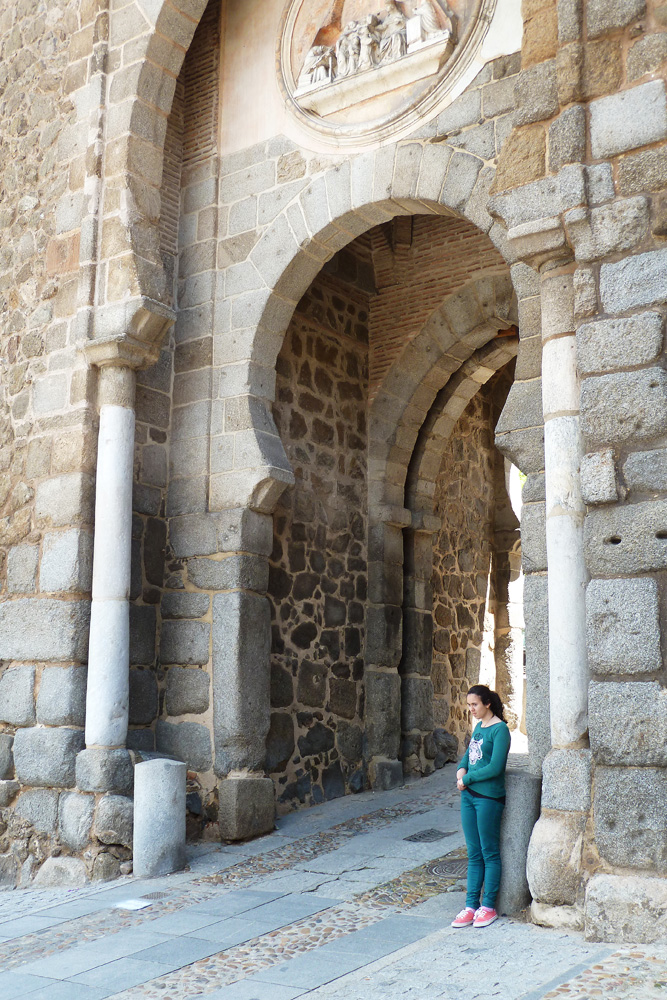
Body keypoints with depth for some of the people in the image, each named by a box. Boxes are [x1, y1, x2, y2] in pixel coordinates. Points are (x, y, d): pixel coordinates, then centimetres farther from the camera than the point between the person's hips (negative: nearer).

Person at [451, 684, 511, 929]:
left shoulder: (500, 729, -12)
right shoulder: (478, 727, 12)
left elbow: (495, 767, -19)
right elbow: (468, 754, 21)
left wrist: (468, 778, -10)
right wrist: (461, 770, 0)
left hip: (489, 797, -8)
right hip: (469, 795, 8)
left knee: (489, 853, 2)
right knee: (473, 854, 10)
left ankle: (488, 907, 11)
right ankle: (471, 906, 15)